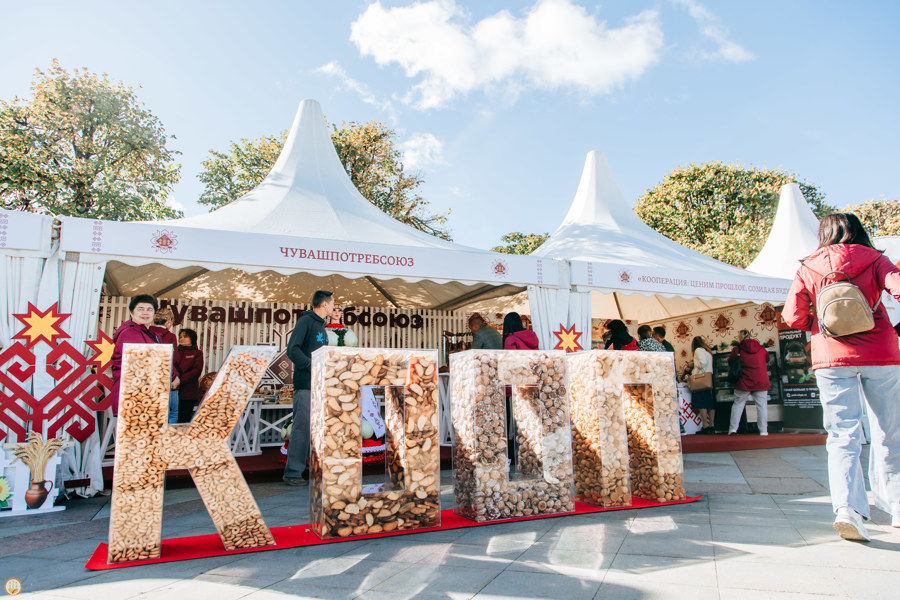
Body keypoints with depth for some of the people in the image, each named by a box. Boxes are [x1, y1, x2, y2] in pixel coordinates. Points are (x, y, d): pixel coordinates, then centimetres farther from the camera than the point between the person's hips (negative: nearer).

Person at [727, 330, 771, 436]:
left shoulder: (737, 350, -4)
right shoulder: (761, 349, 6)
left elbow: (730, 362, 7)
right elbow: (767, 359, 23)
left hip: (744, 382, -1)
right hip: (761, 381, 2)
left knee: (738, 404, 7)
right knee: (762, 405, 8)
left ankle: (733, 429, 5)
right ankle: (763, 430, 7)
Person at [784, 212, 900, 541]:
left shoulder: (807, 268, 7)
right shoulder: (873, 259, 6)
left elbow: (792, 317, -1)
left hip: (832, 356, 0)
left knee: (843, 434, -2)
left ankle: (847, 507, -18)